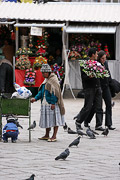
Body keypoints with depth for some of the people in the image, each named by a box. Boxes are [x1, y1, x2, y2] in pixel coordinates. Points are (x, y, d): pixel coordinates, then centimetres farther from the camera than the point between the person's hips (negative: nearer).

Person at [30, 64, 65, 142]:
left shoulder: (53, 80, -12)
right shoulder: (46, 80, 16)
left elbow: (55, 93, -17)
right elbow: (42, 91, 21)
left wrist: (53, 103, -21)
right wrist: (35, 98, 10)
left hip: (52, 103, -9)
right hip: (45, 103, 9)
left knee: (54, 119, -4)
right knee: (47, 119, 14)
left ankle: (54, 136, -2)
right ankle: (47, 135, 22)